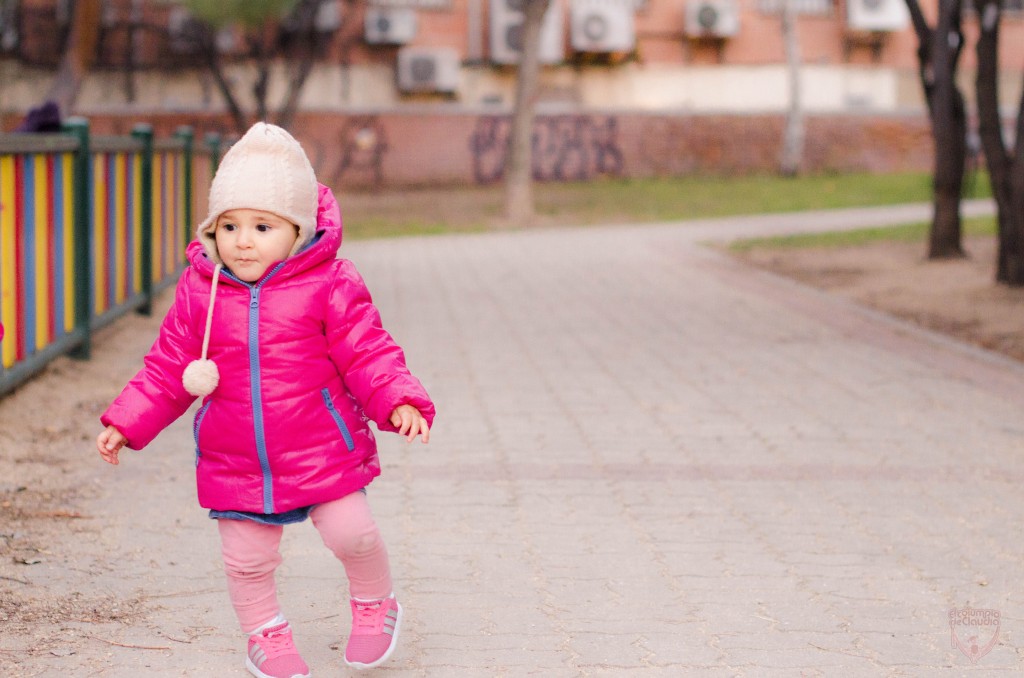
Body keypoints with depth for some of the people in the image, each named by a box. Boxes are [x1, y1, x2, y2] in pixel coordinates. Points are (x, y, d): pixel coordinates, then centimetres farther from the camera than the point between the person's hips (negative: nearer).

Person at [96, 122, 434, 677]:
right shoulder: (199, 292, -2)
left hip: (323, 452, -2)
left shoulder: (329, 286, -10)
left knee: (351, 532, -6)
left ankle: (374, 603, 26)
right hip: (235, 461, 3)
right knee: (246, 557, 7)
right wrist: (126, 424, 1)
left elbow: (367, 354, -8)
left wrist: (399, 402, -24)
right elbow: (167, 369, 6)